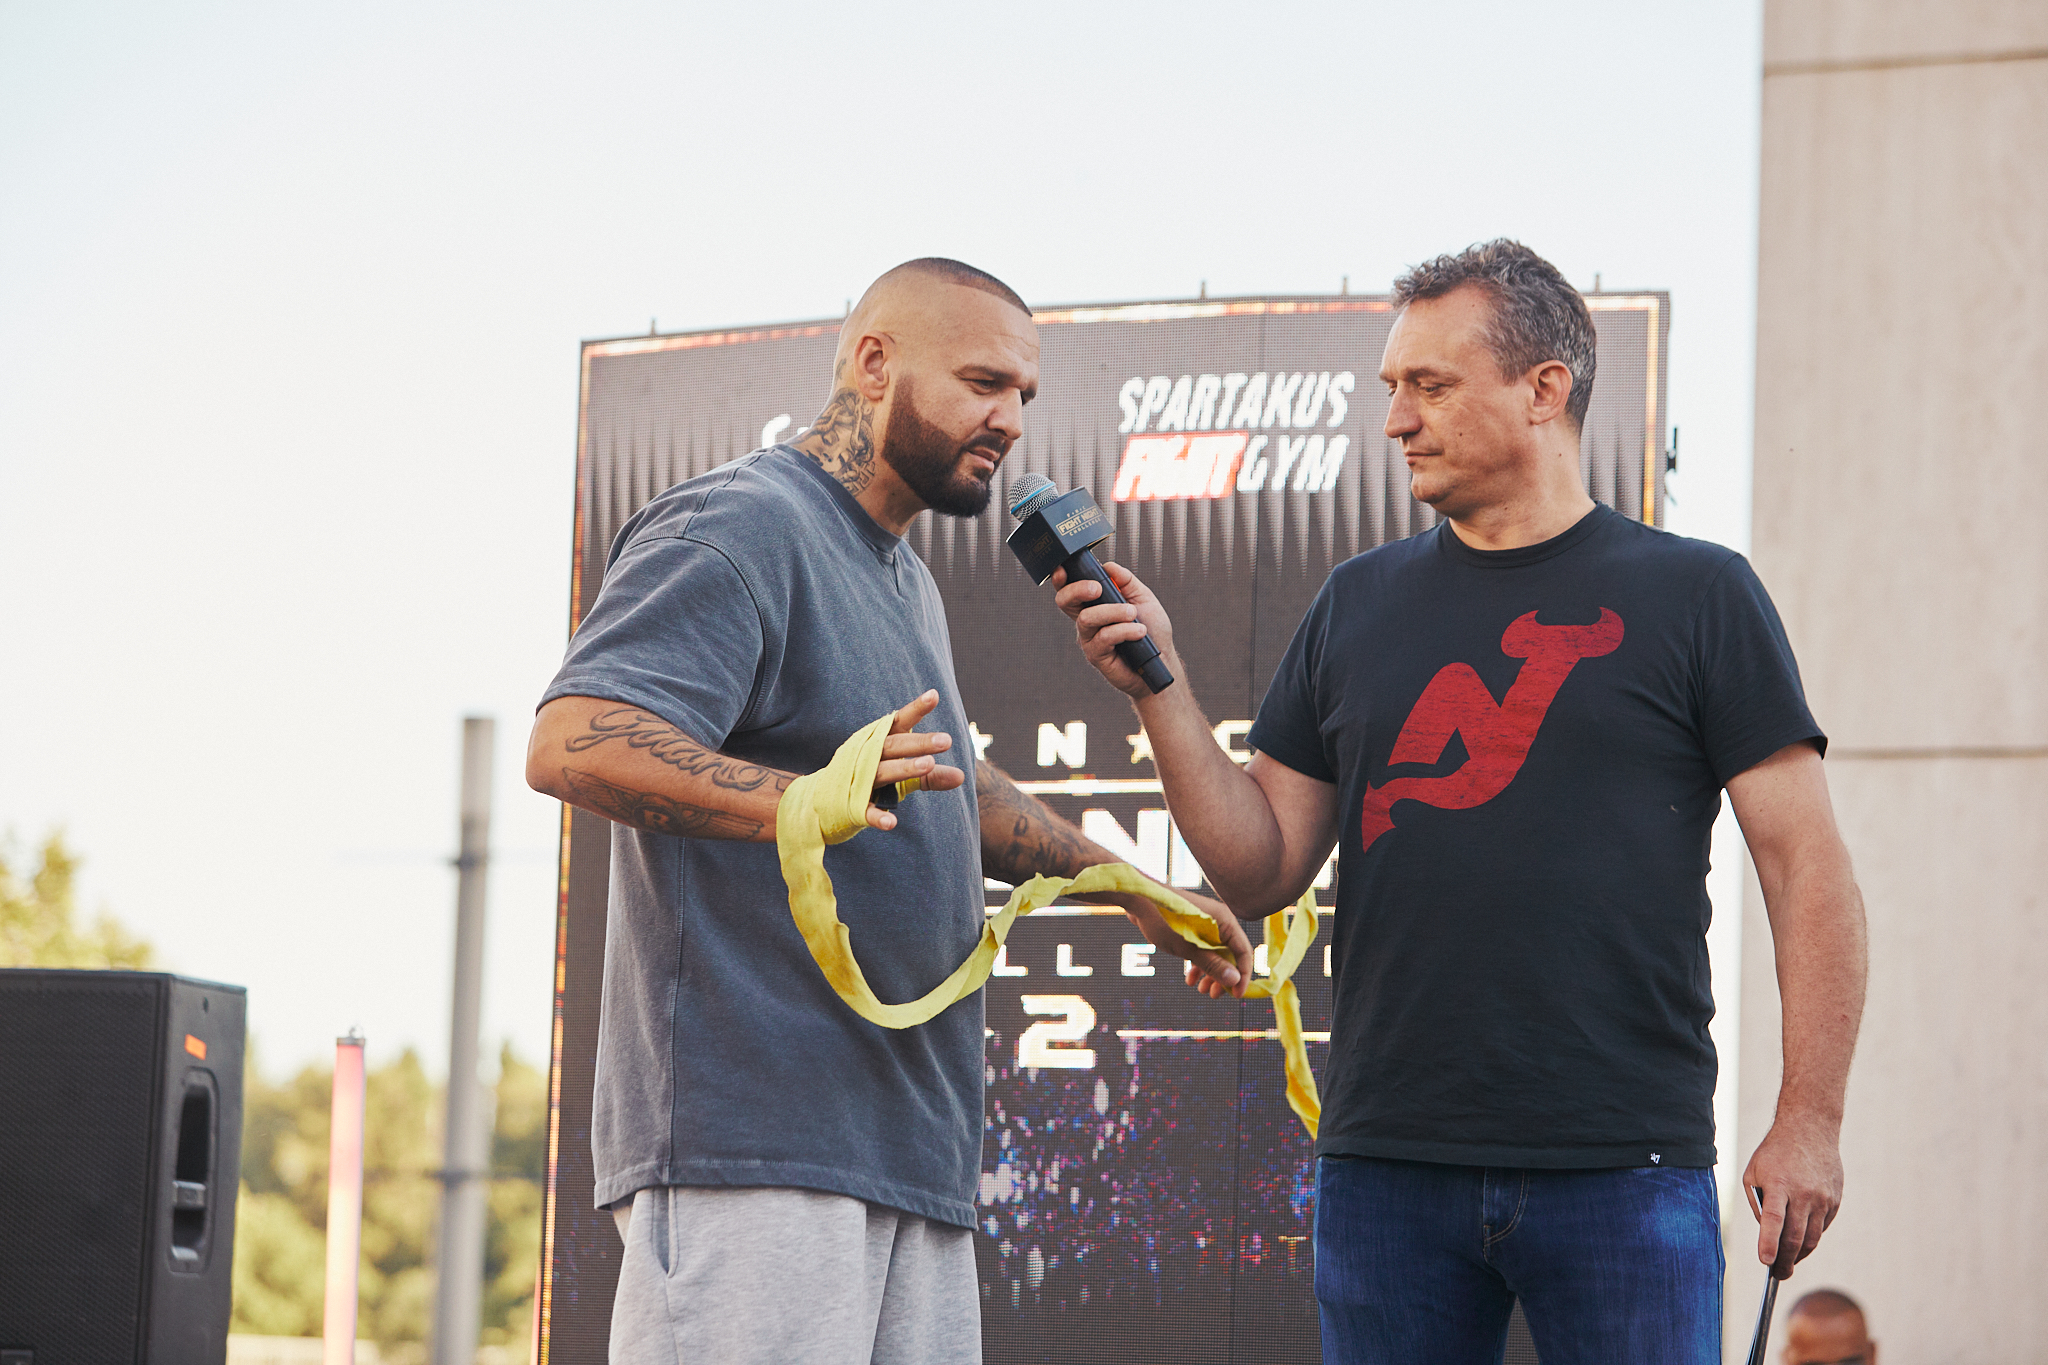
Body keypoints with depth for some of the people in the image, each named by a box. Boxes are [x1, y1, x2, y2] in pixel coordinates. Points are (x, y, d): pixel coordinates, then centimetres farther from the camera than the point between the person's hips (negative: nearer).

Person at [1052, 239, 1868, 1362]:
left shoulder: (1696, 595, 3)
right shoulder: (1358, 606, 14)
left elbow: (1807, 869, 1)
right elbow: (1262, 870, 12)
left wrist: (1809, 1121, -7)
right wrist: (1160, 689, -2)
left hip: (1625, 1172, -3)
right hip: (1385, 1170, 3)